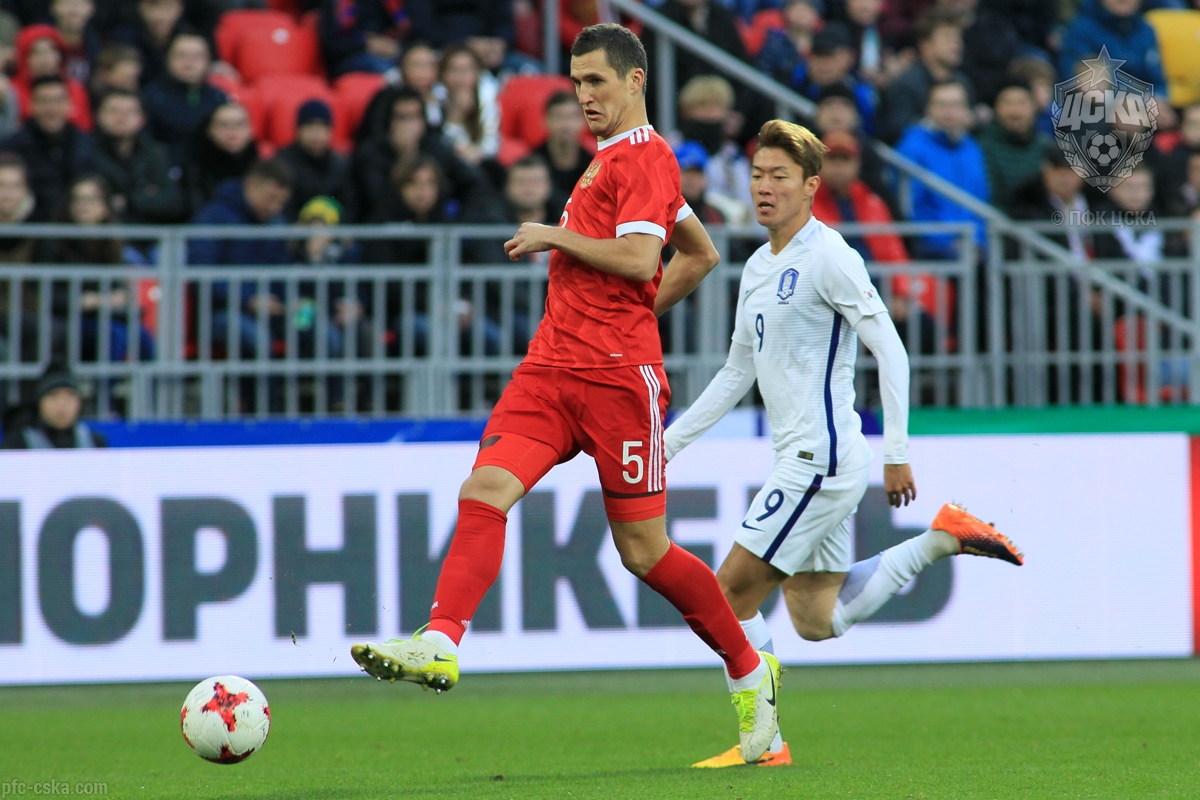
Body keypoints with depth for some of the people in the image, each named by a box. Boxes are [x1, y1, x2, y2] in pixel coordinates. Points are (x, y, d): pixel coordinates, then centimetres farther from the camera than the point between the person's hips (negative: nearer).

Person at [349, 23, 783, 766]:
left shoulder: (645, 156, -7)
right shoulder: (613, 158, 22)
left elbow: (639, 259, -21)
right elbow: (702, 254, 31)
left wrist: (555, 236, -10)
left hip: (617, 376, -8)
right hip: (550, 368, 8)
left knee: (644, 550, 0)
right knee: (486, 491, -15)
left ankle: (751, 673, 17)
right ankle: (439, 646, -27)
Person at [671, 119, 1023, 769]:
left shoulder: (828, 256, -11)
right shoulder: (759, 266, 16)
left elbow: (890, 350, -14)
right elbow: (737, 373, 24)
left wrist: (897, 453, -17)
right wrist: (669, 442, 20)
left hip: (822, 459, -9)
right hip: (803, 462, 9)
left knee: (731, 593, -9)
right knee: (816, 620, 11)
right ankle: (944, 538, 18)